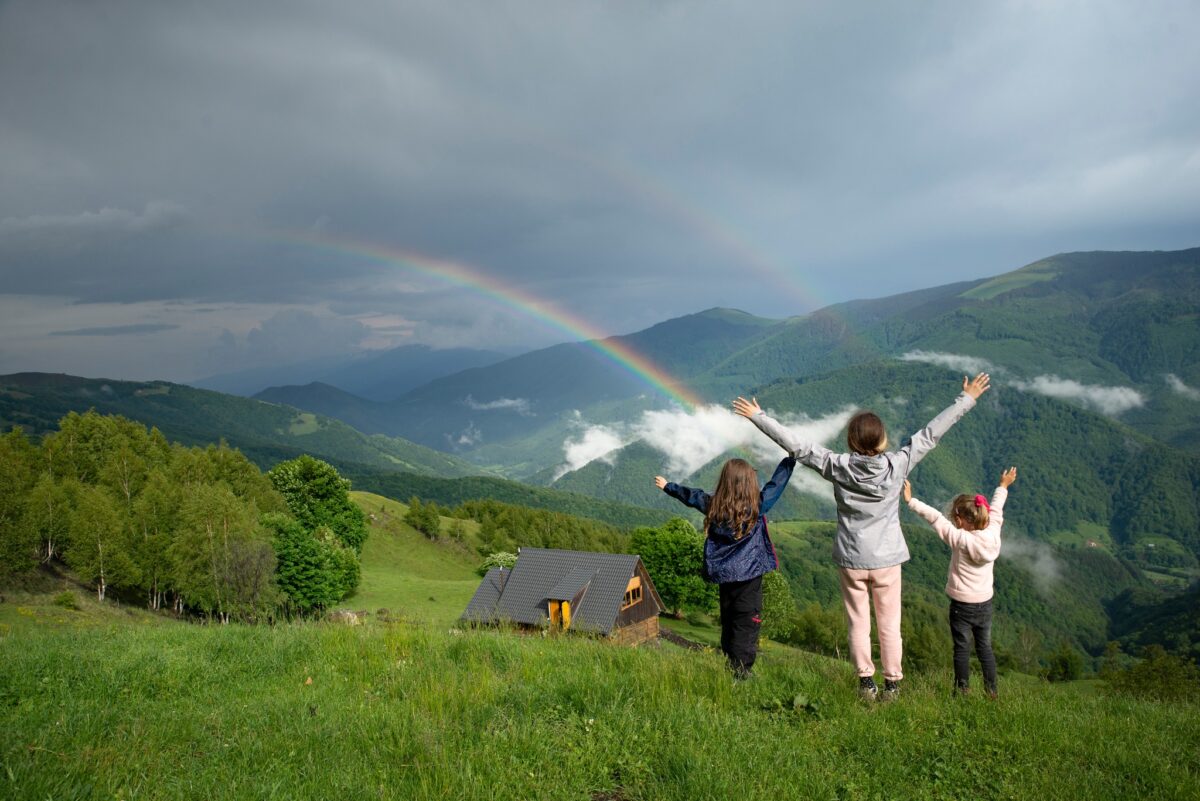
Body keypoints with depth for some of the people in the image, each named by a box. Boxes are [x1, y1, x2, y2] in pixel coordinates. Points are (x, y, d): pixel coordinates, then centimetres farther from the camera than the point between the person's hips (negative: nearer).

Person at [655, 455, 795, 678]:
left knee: (728, 623, 17)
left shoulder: (713, 505, -1)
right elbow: (777, 484, -2)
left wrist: (667, 486, 31)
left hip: (723, 574, 5)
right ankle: (741, 672, -6)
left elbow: (690, 495, 15)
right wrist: (791, 458, 10)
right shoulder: (756, 506, -11)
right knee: (747, 624, -2)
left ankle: (730, 666, 25)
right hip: (748, 575, -5)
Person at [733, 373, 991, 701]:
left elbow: (796, 445, -12)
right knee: (889, 626, 12)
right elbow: (930, 433, -6)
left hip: (851, 560, 0)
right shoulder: (897, 464, -13)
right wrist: (966, 399, 3)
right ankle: (892, 684, 21)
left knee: (859, 625, 10)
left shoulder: (837, 466, -14)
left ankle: (866, 683, 17)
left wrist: (757, 416, -5)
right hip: (887, 560, 0)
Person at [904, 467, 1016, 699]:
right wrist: (1003, 487, 25)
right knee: (985, 647, 16)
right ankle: (991, 690, 23)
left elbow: (935, 517, -21)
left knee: (962, 648, 7)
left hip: (962, 604, -5)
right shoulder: (993, 534, -8)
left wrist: (911, 501, -16)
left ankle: (963, 690, 15)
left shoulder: (960, 540, -21)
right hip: (985, 603, 5)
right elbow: (995, 511, 8)